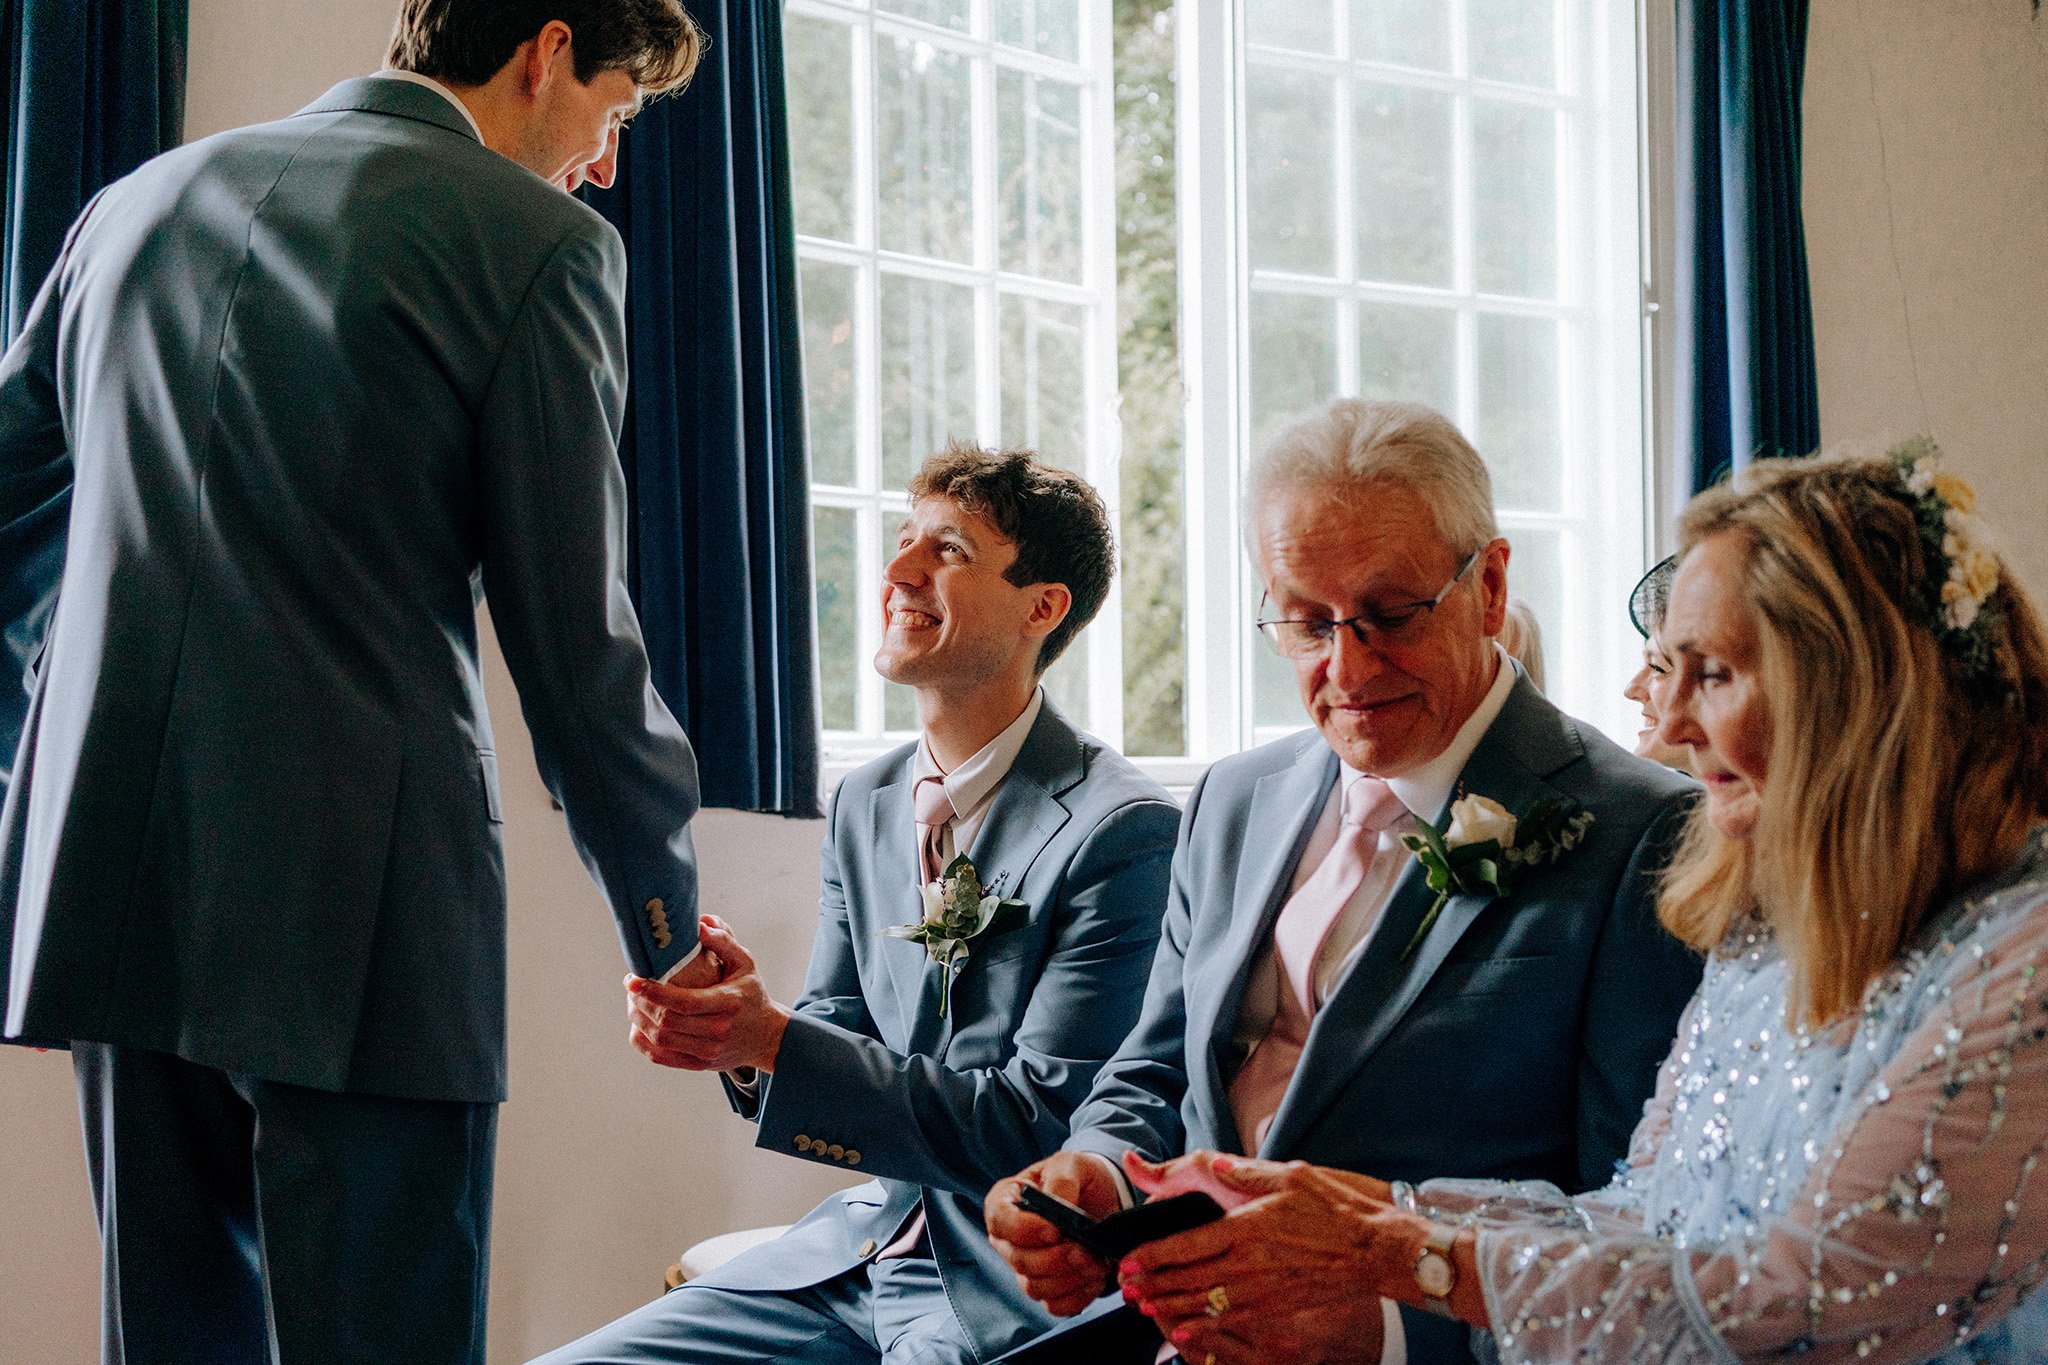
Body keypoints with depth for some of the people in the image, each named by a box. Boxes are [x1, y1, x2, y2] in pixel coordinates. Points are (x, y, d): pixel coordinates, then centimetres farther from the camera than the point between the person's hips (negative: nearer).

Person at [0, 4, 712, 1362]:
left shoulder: (141, 202, 16)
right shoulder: (534, 242, -4)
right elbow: (574, 634, -5)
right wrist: (668, 922, 5)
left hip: (112, 888, 7)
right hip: (355, 903, -6)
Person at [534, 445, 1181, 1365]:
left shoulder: (1122, 832, -14)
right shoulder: (862, 806, 10)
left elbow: (1042, 1128, -17)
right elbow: (835, 1041, 13)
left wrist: (769, 1039, -23)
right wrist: (732, 1029, -12)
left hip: (1009, 1290, -6)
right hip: (858, 1247, 6)